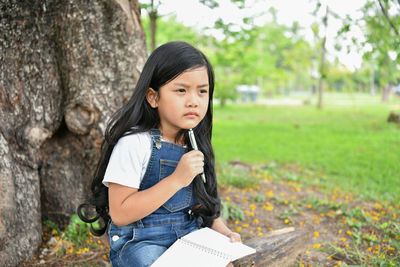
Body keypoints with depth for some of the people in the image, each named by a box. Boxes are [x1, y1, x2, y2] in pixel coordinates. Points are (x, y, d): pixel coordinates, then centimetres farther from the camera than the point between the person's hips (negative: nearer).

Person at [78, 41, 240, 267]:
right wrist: (176, 179, -23)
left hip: (190, 239, 5)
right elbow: (120, 214, -19)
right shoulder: (135, 143, -15)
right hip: (140, 243, -5)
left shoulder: (195, 146, 6)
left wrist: (224, 232, -3)